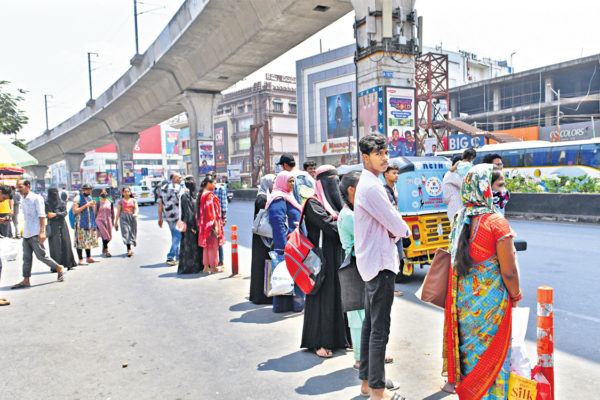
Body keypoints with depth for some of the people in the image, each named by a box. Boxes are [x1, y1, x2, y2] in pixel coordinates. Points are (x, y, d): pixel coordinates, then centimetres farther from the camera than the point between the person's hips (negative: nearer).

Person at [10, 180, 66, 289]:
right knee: (26, 257, 6)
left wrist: (42, 232, -19)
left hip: (35, 234, -7)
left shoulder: (36, 198, -8)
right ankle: (26, 280, 10)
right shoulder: (23, 200, 15)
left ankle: (60, 269, 10)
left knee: (41, 255, -5)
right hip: (26, 234, 7)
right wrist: (24, 231, 19)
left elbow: (42, 215, -13)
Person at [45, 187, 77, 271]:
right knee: (55, 245, -7)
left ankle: (68, 264, 5)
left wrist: (56, 214, -12)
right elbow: (49, 215, -8)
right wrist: (60, 214, -8)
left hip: (62, 225, 4)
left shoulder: (62, 202, 15)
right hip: (53, 226, -4)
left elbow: (65, 213, 1)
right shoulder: (48, 203, 2)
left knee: (66, 244, 1)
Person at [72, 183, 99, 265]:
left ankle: (89, 258, 17)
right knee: (80, 241, -6)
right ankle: (81, 260, -3)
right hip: (81, 223, -7)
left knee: (89, 240, 10)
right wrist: (86, 205, -17)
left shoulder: (89, 198, 17)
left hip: (90, 223, 7)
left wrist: (92, 206, 6)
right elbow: (75, 211, -15)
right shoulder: (77, 198, -6)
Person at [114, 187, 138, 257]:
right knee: (126, 233, -11)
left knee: (132, 233, 5)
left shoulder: (134, 200, 9)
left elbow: (136, 208, -2)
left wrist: (136, 213, -26)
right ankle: (129, 250, -17)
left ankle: (129, 249, 20)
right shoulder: (120, 201, 4)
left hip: (132, 218, 2)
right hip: (124, 218, -2)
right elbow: (118, 211, 4)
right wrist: (116, 221, 3)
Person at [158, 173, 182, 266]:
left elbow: (160, 203, 10)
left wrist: (160, 217, 13)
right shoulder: (177, 187, -8)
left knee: (174, 236, 20)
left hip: (168, 216, 7)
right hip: (177, 215, -7)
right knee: (177, 236, -3)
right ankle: (170, 257, -8)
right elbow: (181, 201, -14)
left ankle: (177, 255, 30)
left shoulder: (163, 187, 12)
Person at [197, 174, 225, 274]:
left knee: (206, 245, 14)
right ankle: (213, 268, 4)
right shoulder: (209, 195, -18)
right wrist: (215, 224, -19)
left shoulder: (202, 194, 10)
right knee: (213, 245, -2)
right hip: (210, 223, -9)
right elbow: (211, 211, -21)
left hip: (204, 223, 10)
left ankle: (206, 266, 20)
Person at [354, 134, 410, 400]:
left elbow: (386, 222, 19)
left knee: (370, 324, 17)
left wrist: (393, 231, -2)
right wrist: (404, 231, 4)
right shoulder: (371, 186, -19)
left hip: (371, 262, 11)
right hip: (380, 263, -11)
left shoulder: (369, 183, 15)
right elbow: (396, 224, -18)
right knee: (380, 329, -2)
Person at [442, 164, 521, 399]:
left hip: (462, 298, 6)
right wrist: (515, 297, 1)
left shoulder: (461, 219, 1)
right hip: (490, 300, -6)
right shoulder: (497, 222, -18)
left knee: (469, 346, 20)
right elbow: (508, 272, -17)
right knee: (491, 352, 10)